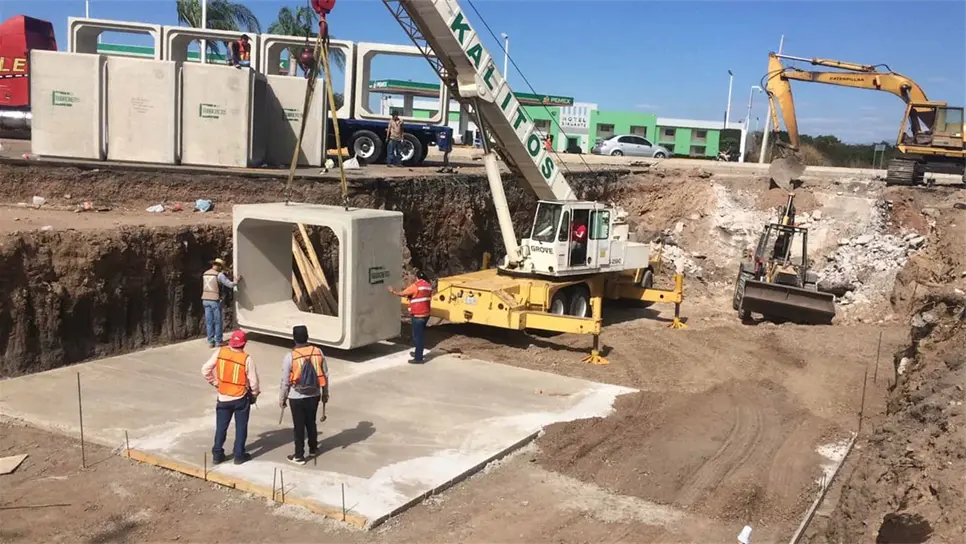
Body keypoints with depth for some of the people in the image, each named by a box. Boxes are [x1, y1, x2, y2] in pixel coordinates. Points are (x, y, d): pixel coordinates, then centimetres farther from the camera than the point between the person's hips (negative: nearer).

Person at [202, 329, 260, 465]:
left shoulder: (220, 352, -10)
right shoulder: (246, 359, -18)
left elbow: (205, 370, -5)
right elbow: (253, 381, -13)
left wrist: (215, 382, 10)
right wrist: (254, 394, 6)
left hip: (223, 398, 3)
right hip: (241, 398, -3)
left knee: (221, 427, 15)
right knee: (241, 427, 12)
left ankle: (217, 455, 21)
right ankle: (239, 455, 17)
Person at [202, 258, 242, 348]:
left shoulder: (205, 274, 11)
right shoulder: (219, 274, -11)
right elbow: (230, 285, -14)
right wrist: (236, 281, 6)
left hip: (205, 300, 6)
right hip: (215, 300, -6)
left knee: (209, 322, 10)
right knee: (217, 322, 5)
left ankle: (211, 341, 12)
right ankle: (218, 341, 9)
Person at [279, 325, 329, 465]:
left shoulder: (290, 356, -16)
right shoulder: (318, 352, -6)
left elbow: (285, 381, -10)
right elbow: (325, 375, 1)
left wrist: (282, 398, 3)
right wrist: (325, 393, 14)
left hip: (296, 397, -3)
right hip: (314, 396, 4)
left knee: (299, 426, 8)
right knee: (311, 422, 22)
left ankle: (299, 456, 17)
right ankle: (313, 449, 38)